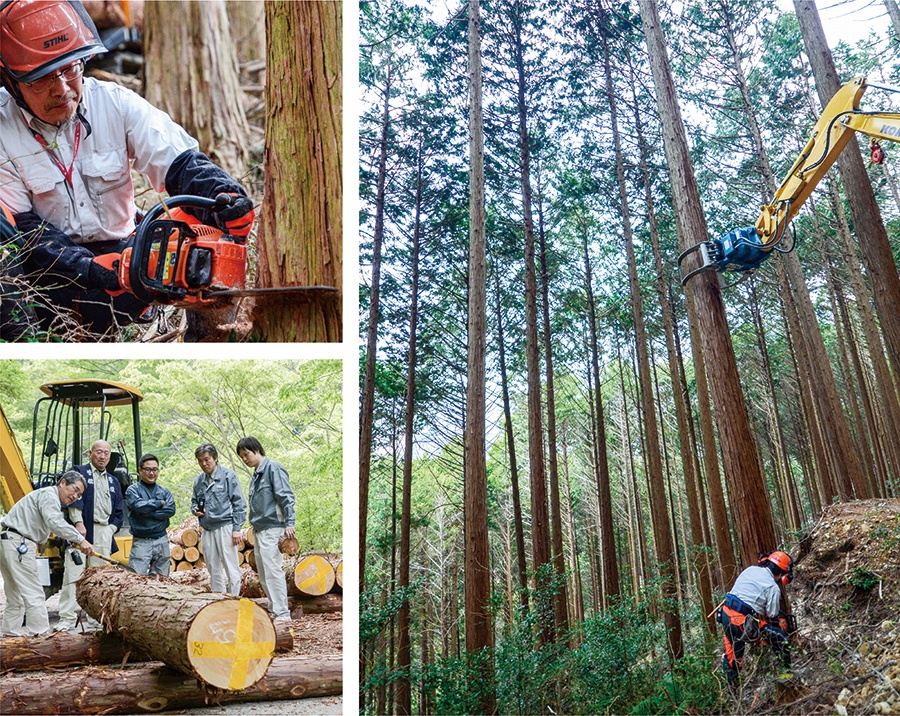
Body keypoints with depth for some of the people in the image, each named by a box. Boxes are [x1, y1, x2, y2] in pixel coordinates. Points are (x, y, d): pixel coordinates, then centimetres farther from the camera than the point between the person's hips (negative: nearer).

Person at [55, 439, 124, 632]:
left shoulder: (113, 481, 23)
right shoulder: (79, 472, 8)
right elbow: (74, 497, -8)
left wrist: (111, 529, 6)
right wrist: (78, 523, -18)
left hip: (104, 534, 5)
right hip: (80, 530, -4)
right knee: (74, 574, -8)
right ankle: (68, 618, -3)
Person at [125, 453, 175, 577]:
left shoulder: (165, 492, 12)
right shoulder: (133, 490, 3)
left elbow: (170, 510, -5)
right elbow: (138, 506, -16)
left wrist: (148, 513, -12)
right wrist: (159, 503, -5)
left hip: (162, 540, 3)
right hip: (141, 542, -3)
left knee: (162, 579, 7)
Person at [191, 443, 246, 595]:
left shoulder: (228, 475, -3)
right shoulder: (199, 481, 13)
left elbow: (239, 504, -5)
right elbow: (194, 501, 26)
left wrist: (237, 529, -11)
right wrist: (195, 510, 2)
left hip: (225, 527, -6)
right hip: (207, 529, 6)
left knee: (231, 568, -4)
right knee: (213, 569, 12)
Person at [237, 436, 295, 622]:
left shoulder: (273, 468, -9)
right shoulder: (255, 476, 18)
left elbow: (286, 497, -15)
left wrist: (289, 523, -21)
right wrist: (254, 529, 20)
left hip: (271, 528, -9)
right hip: (258, 529, 9)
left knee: (272, 570, -10)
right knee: (263, 573, 12)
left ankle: (282, 614, -5)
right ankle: (273, 608, 20)